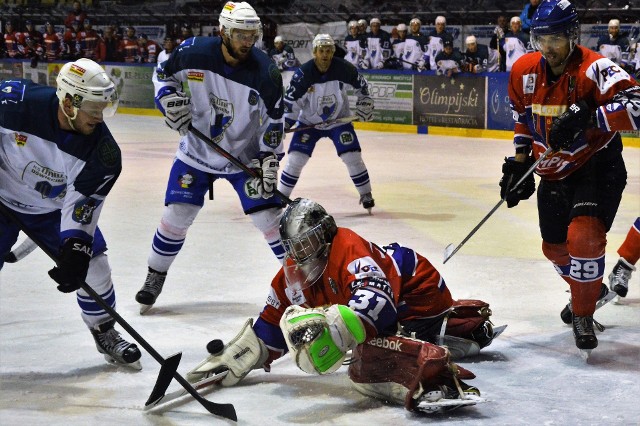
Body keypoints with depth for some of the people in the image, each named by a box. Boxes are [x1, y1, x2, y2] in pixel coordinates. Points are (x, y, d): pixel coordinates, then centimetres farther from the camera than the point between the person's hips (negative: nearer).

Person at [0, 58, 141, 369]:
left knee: (90, 263, -5)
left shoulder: (102, 150, -24)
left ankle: (105, 333, 19)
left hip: (55, 208, 2)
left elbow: (82, 202, -23)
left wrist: (75, 247, -36)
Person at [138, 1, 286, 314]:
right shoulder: (194, 52, -18)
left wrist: (268, 160, -16)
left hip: (245, 156, -1)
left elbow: (273, 121, -9)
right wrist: (168, 97, -16)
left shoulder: (265, 72, -20)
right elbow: (163, 74, 2)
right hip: (197, 151, 1)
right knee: (176, 215, 0)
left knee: (269, 216, -6)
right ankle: (154, 278, 20)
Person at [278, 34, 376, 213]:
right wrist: (283, 124, -23)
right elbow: (290, 101, -16)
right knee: (295, 158, -8)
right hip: (309, 121, 0)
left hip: (339, 119, 1)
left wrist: (365, 102, -3)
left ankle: (366, 195, 11)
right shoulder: (303, 73, -22)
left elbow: (361, 83, 1)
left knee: (352, 156, -8)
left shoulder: (343, 68, -19)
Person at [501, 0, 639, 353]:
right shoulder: (524, 71, -4)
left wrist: (587, 117, -44)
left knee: (584, 236, -25)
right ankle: (590, 288, 50)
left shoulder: (593, 68, -23)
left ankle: (582, 314, -2)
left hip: (597, 166, -6)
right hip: (554, 172, 7)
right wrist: (519, 162, 9)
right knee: (555, 247, 18)